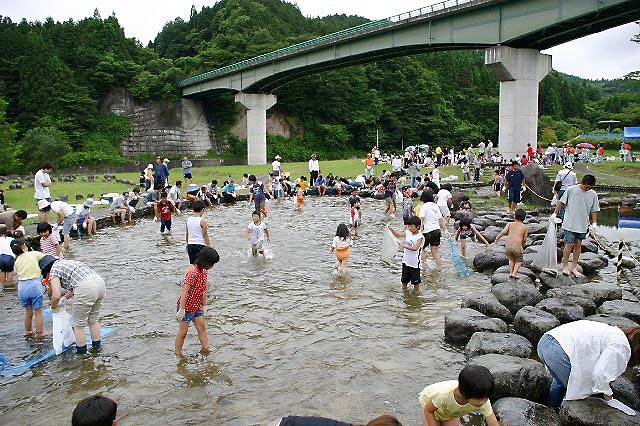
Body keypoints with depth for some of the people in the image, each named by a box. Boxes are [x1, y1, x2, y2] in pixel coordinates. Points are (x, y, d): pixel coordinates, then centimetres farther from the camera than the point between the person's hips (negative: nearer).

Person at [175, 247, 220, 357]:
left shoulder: (204, 272, 3)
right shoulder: (193, 273, -26)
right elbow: (185, 292, -25)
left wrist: (204, 306, 17)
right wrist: (181, 309, -24)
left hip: (197, 307, 8)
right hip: (186, 307, -8)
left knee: (202, 328, 11)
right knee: (183, 332, 4)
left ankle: (206, 348, 20)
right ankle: (178, 354, 16)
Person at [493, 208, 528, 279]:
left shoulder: (510, 224, 11)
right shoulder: (525, 227, 9)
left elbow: (503, 232, -4)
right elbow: (524, 240, 6)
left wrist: (497, 238, 5)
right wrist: (522, 246, 24)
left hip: (507, 245, 2)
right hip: (517, 246, -2)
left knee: (511, 259, 26)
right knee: (519, 261, 19)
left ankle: (511, 272, 13)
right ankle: (514, 273, 3)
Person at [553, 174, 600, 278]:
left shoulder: (593, 195, 1)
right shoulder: (571, 190, -8)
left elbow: (594, 210, 7)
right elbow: (561, 202, 0)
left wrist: (594, 223, -1)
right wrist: (555, 213, -3)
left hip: (583, 225, 4)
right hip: (570, 223, -4)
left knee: (578, 245, 8)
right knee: (569, 244, -4)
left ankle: (574, 267, 18)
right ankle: (565, 266, 11)